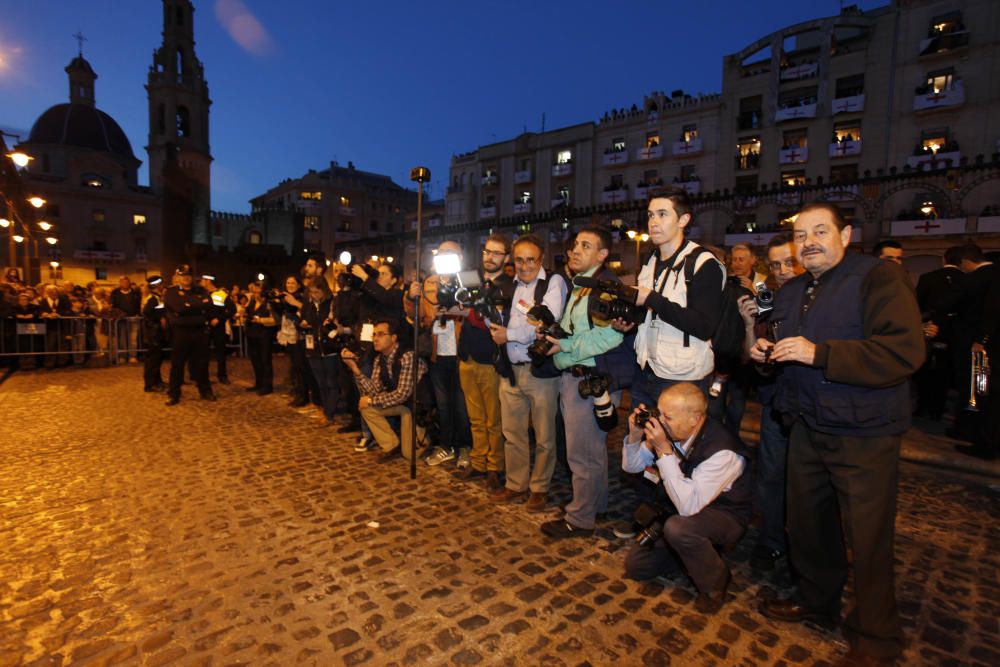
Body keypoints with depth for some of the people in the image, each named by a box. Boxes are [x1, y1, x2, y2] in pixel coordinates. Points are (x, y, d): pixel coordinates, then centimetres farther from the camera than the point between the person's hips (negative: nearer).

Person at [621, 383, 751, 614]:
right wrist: (635, 436, -22)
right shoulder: (668, 432, -14)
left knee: (678, 527, -37)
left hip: (725, 518, -5)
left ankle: (715, 582, -7)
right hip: (681, 512, 6)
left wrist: (664, 451, -40)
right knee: (635, 565, -1)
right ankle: (693, 553, 19)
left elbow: (688, 506, -39)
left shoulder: (723, 451, -32)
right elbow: (631, 466, -1)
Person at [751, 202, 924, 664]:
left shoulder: (880, 277, -12)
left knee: (867, 539, 5)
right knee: (807, 522, 18)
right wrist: (767, 352, 3)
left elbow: (905, 352, -25)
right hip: (807, 428, 7)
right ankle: (815, 600, 40)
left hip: (863, 435, -7)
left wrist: (819, 353, -29)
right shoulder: (791, 291, 13)